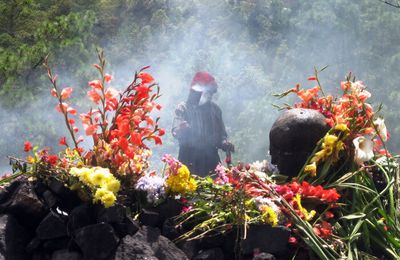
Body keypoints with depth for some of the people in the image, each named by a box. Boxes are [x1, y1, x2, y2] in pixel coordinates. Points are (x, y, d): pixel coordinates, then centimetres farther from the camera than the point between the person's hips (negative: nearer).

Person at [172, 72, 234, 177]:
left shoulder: (214, 109, 14)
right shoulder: (183, 108, 1)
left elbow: (221, 132, 21)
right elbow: (176, 131, -10)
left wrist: (224, 143, 0)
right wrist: (182, 129, -33)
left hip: (211, 159, 4)